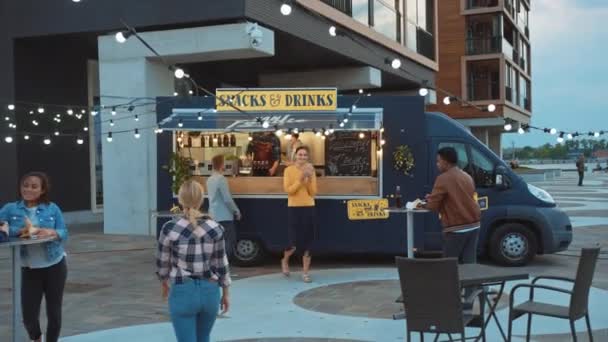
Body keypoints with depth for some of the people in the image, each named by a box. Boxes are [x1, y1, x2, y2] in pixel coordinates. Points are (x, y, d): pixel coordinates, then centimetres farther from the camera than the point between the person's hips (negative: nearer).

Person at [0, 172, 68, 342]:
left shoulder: (52, 208, -2)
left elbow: (64, 233, -4)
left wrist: (51, 232, -24)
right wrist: (20, 231, -25)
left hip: (55, 266, 0)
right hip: (29, 270, 0)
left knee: (54, 312, 9)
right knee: (29, 316, -1)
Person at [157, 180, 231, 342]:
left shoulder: (170, 228, -10)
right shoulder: (215, 228, -5)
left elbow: (162, 262, 1)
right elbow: (221, 264, 1)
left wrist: (163, 283, 22)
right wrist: (225, 294, 14)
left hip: (183, 292, -3)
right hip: (209, 291, 3)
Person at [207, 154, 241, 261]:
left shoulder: (209, 179, 10)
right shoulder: (221, 179, -17)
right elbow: (227, 199, -19)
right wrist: (237, 211, -6)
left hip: (214, 215, 8)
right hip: (224, 216, -8)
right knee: (230, 241, -3)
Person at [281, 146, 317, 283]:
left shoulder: (311, 170, 6)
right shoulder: (289, 170, -3)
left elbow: (313, 192, 0)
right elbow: (288, 190, -12)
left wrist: (309, 178, -13)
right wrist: (301, 179, -19)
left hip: (309, 208, 3)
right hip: (294, 208, -3)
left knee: (308, 242, 2)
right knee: (295, 242, -4)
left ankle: (305, 272, 11)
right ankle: (285, 261, 28)